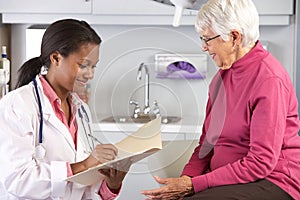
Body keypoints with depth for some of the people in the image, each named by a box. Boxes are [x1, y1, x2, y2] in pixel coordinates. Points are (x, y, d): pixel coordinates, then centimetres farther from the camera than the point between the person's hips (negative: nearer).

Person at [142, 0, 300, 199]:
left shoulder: (269, 80, -15)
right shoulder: (223, 74, 12)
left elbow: (261, 162, -19)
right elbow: (208, 140, 15)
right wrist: (187, 178, -5)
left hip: (271, 184, -7)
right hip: (226, 179, 7)